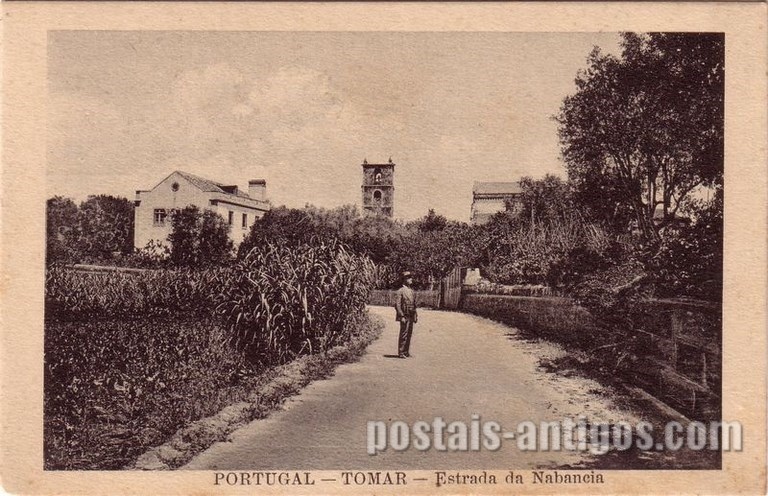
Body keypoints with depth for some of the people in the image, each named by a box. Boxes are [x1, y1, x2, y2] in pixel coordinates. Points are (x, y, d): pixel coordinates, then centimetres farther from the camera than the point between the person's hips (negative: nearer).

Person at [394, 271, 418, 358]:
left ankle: (406, 352, 18)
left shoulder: (412, 291, 16)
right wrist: (402, 316, -18)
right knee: (404, 334, -5)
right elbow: (397, 305, -13)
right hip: (404, 316, -8)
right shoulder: (400, 291, -9)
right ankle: (401, 353, 1)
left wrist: (416, 315, 14)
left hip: (411, 317, 8)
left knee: (409, 334, 10)